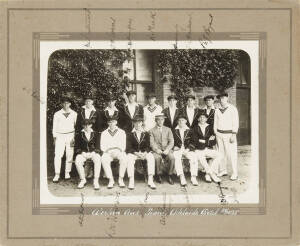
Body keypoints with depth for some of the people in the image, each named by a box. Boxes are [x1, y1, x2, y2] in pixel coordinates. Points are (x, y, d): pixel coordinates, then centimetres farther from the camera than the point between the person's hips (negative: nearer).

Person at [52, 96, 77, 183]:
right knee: (57, 155, -12)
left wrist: (75, 137, 2)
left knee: (69, 155, -1)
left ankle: (67, 173, 13)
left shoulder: (74, 114, 9)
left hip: (70, 135, 1)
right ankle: (57, 175, -10)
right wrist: (54, 138, 3)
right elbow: (54, 127, 10)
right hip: (60, 136, -1)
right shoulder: (57, 114, 8)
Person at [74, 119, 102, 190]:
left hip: (93, 153, -1)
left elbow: (97, 147, 7)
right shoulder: (79, 135, 10)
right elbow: (77, 148, 7)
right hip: (83, 153, 1)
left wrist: (94, 152, -11)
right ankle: (83, 180, -13)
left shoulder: (96, 134, 12)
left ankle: (96, 181, -31)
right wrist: (82, 153, -11)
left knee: (98, 160, -34)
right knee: (77, 161, -31)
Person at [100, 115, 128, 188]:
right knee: (104, 159, -35)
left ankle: (121, 179, -23)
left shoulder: (122, 132, 15)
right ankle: (110, 180, -27)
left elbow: (123, 146, 9)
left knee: (124, 158, -35)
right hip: (108, 152, 0)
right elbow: (102, 146, 9)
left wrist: (119, 150, -11)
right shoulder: (104, 133, 17)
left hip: (119, 152, 0)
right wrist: (107, 151, -9)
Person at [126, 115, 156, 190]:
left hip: (144, 153, 1)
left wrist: (145, 153, -18)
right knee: (129, 159, -34)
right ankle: (131, 182, -36)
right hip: (133, 153, -1)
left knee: (151, 157, -30)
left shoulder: (146, 134, 11)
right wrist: (136, 153, -20)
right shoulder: (130, 134, 6)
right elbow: (129, 148, -2)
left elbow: (148, 146, 3)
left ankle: (150, 181, -32)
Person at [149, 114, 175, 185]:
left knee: (172, 157, -31)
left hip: (166, 150, 1)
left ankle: (170, 176, -16)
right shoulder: (152, 131, 12)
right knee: (157, 158, -36)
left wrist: (167, 149, -12)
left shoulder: (168, 130, 18)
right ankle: (159, 176, -17)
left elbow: (171, 142, 8)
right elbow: (152, 143, 0)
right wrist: (157, 149, -19)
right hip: (157, 150, -1)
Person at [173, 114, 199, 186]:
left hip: (187, 150, 1)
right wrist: (175, 147, -7)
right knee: (177, 158, -34)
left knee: (193, 157, -29)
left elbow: (191, 142, 11)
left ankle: (193, 177, -28)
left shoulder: (189, 131, 15)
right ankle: (182, 177, -40)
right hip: (177, 149, -1)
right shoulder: (174, 131, 14)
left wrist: (188, 149, -6)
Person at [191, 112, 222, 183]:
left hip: (209, 149, 3)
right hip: (199, 150, -3)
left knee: (219, 155, -24)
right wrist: (208, 140, -7)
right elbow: (195, 142, -5)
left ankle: (208, 175, -23)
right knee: (200, 157, -36)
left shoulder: (210, 128, 13)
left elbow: (214, 142, 7)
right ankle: (212, 174, -29)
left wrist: (203, 141, -8)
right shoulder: (195, 128, 7)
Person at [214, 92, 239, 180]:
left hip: (229, 134, -5)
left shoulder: (232, 109, -3)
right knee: (221, 153, 5)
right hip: (219, 133, 5)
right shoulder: (217, 110, 10)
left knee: (231, 153, -7)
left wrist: (233, 135, -14)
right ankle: (223, 171, 14)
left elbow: (235, 122, -7)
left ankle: (234, 173, -3)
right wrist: (215, 134, 9)